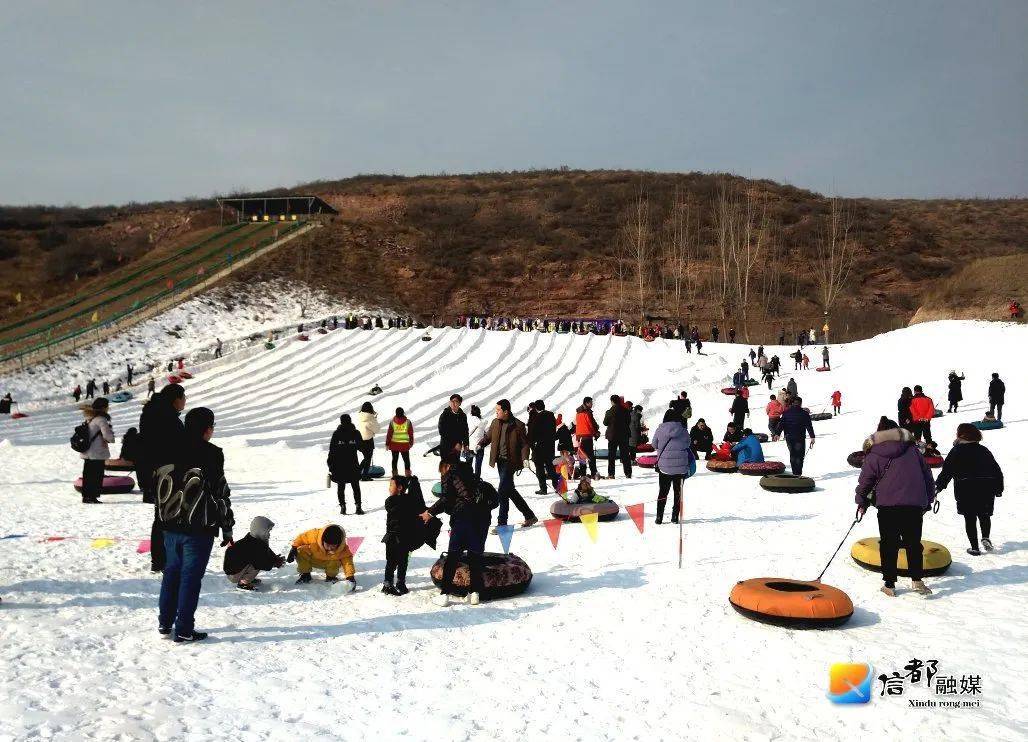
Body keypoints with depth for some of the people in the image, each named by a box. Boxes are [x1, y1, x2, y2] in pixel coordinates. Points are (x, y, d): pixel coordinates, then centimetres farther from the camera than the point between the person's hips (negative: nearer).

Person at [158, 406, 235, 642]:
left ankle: (165, 622, 27)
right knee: (191, 576, 1)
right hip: (199, 528, -6)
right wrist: (227, 528, -3)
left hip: (171, 525, 6)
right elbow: (221, 493, -11)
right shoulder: (211, 454, -12)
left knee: (171, 572, 18)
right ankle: (184, 630, 7)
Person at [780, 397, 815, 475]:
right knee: (799, 456, -1)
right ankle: (798, 473, -9)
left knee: (792, 455, 16)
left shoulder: (786, 413, 6)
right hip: (800, 438, -3)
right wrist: (812, 437, -3)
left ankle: (795, 473, 20)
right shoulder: (804, 413, -2)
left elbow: (781, 424, 3)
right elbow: (809, 426, -4)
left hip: (789, 437, 4)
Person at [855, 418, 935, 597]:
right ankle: (917, 580, -1)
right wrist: (928, 500, 28)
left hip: (888, 504, -2)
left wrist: (862, 502, 17)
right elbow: (928, 477, 17)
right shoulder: (912, 449, 13)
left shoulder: (874, 454, 4)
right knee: (914, 543, 12)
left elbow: (866, 480, 2)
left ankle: (889, 585, 6)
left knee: (889, 544, 6)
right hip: (915, 505, 2)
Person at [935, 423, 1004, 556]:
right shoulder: (984, 450, 11)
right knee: (984, 515, 23)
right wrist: (999, 488, 22)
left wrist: (939, 486, 1)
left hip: (965, 490, -4)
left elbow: (947, 471, -7)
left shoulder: (956, 451, -3)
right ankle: (986, 537, 4)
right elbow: (997, 470, 14)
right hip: (987, 489, 4)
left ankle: (975, 547, 3)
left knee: (970, 518, 4)